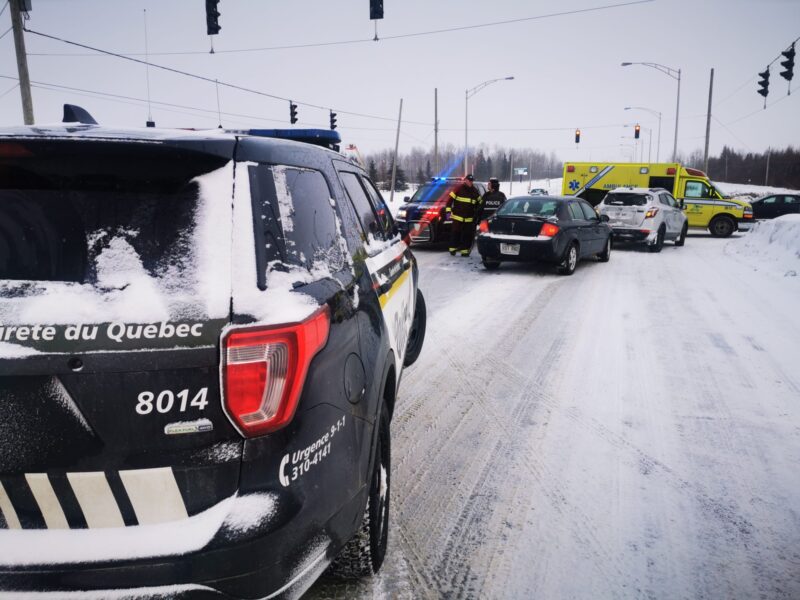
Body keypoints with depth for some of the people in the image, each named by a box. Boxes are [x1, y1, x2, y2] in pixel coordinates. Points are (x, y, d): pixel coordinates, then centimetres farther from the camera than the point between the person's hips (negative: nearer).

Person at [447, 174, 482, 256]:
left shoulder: (475, 191, 8)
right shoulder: (459, 189, -5)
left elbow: (479, 202, 21)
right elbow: (450, 199, -5)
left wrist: (477, 212, 16)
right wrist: (448, 210, -11)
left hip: (469, 219, 4)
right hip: (457, 217, -4)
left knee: (467, 235, 4)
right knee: (455, 233, -2)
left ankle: (465, 250, 9)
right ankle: (453, 248, 7)